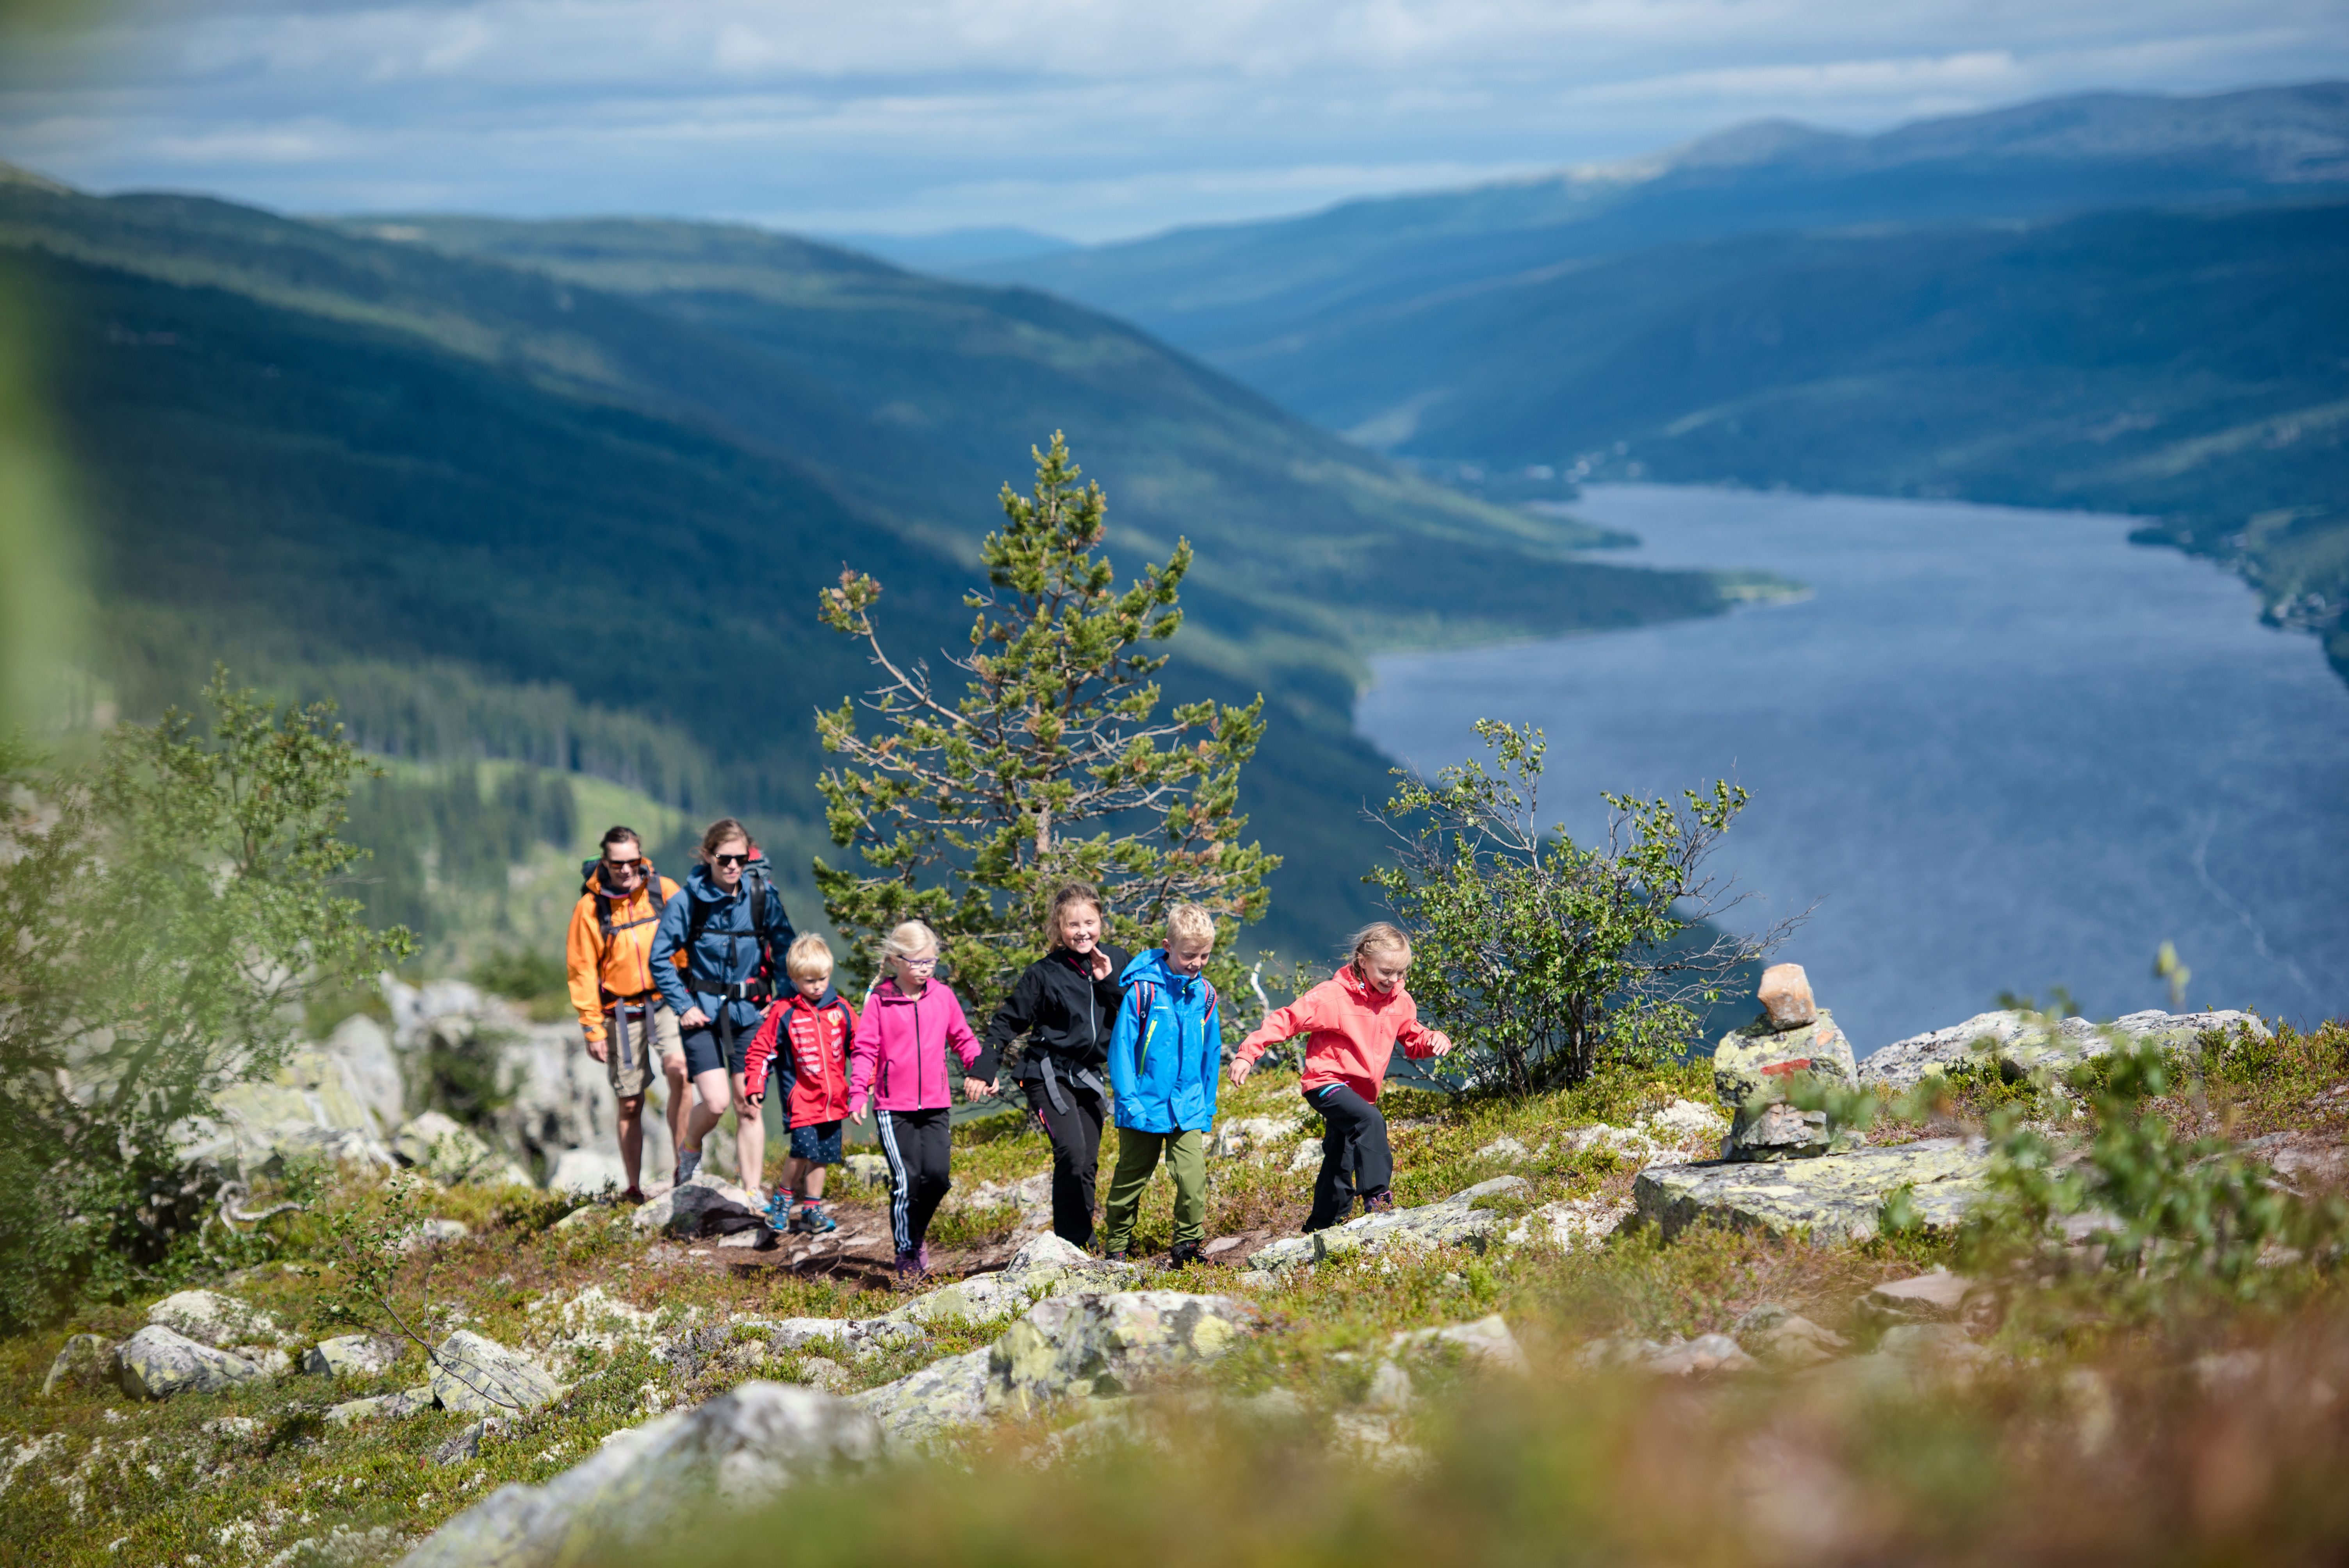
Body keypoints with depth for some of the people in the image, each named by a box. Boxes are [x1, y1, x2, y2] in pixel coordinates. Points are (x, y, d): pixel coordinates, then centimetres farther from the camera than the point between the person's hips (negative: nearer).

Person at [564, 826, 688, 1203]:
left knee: (678, 1069, -26)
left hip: (666, 1001, 0)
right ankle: (634, 1187, 19)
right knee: (631, 1103, 6)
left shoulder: (665, 891, -2)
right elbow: (582, 971, -1)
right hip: (622, 1010, 0)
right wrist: (593, 1028, -4)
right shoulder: (590, 907, -5)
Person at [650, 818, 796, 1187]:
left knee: (748, 1109, 0)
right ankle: (690, 1148, 21)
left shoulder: (763, 896, -3)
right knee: (716, 1102, -12)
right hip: (703, 1012, -2)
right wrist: (683, 1006, -8)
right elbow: (661, 958, -2)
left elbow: (786, 950, 7)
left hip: (749, 1013, 2)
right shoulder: (687, 900, -8)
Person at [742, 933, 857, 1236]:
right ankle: (783, 1198, 7)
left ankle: (812, 1208, 22)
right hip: (801, 1097, -4)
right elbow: (760, 1050, -1)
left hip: (833, 1098, 4)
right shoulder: (784, 1013, -5)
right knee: (805, 1150, -15)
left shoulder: (840, 1009, 5)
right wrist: (755, 1086, -9)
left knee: (823, 1154, 9)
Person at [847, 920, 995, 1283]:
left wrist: (981, 1072, 7)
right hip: (893, 1106, -3)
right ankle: (907, 1256, 5)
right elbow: (865, 1049, -3)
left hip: (934, 1105, 3)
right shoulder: (879, 1001, -2)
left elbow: (963, 1038, 18)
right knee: (906, 1180, -9)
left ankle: (917, 1234, 18)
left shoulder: (943, 996, 7)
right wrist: (859, 1093, -14)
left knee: (936, 1175, -9)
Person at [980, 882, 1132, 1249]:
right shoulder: (1044, 973, -7)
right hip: (1048, 1074, -5)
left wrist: (1111, 982, -12)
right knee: (1071, 1153, -20)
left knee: (1088, 1164, 5)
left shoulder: (1117, 961, 4)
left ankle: (1082, 1242, 17)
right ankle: (1070, 1245, -14)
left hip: (1089, 1077, 5)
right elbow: (1009, 1021, -1)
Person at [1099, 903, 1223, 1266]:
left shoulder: (1204, 994, 2)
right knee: (1131, 1178, 11)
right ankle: (1116, 1246, 27)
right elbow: (1121, 1047, -9)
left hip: (1188, 1110, 3)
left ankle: (1187, 1246, 2)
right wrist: (1129, 1100, -13)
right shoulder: (1143, 988, -12)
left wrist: (1207, 1106, 12)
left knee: (1193, 1175, -12)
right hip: (1146, 1108, -3)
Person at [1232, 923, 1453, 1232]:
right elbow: (1288, 1019, -18)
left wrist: (1434, 1040, -8)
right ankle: (1377, 1198, -34)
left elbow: (1413, 1038, 17)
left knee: (1340, 1167, 15)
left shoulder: (1399, 1001, 4)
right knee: (1371, 1122, -33)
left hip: (1361, 1092, 8)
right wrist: (1248, 1053, -26)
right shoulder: (1334, 996, -17)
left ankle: (1321, 1228, 27)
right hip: (1327, 1083, -8)